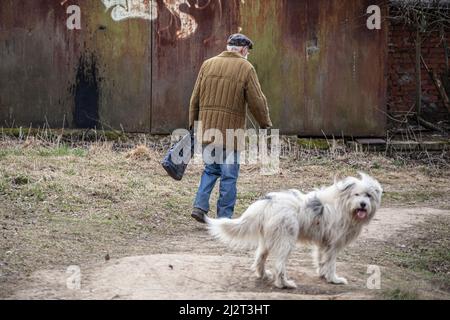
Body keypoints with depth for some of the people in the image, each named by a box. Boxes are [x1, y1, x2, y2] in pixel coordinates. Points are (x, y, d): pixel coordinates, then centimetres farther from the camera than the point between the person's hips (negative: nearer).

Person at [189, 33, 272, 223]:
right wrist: (265, 124, 9)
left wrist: (193, 123, 17)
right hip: (231, 130, -4)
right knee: (229, 176, 3)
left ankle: (200, 206, 5)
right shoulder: (245, 68, -5)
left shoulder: (208, 64, 7)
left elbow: (195, 99, 9)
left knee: (211, 169, 19)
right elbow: (257, 101, -5)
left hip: (207, 129, 4)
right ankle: (224, 217, 5)